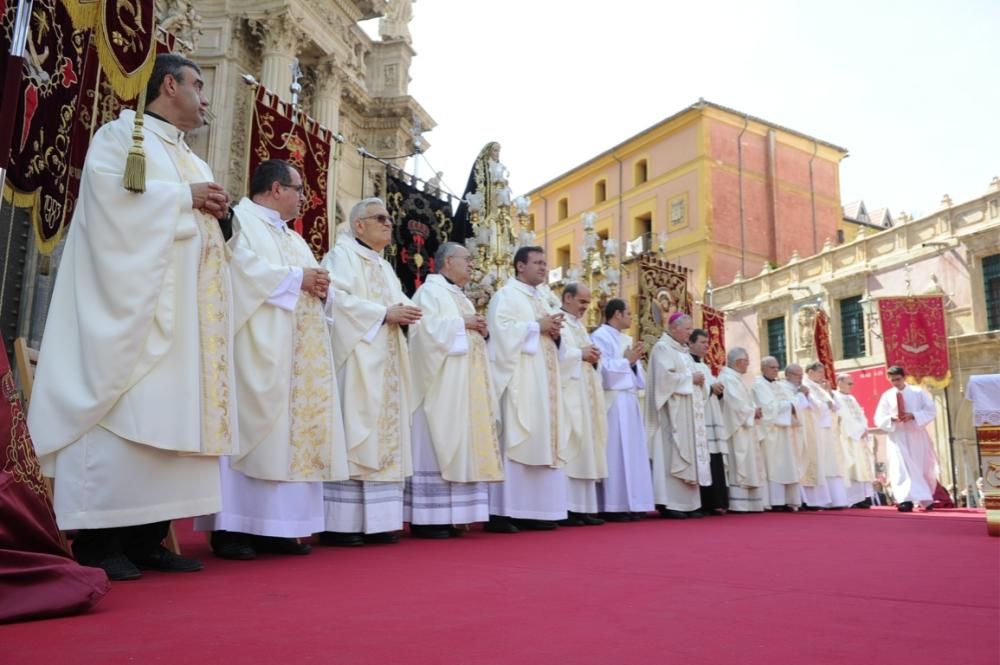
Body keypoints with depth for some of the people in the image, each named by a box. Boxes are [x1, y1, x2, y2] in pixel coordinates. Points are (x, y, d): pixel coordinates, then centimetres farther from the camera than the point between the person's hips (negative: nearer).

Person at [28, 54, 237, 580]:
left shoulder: (195, 162, 27)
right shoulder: (122, 134, 5)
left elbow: (214, 233, 23)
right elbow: (111, 192, -14)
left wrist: (221, 213, 2)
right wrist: (184, 198, -10)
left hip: (187, 310, 8)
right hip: (137, 299, -8)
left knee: (173, 412, 3)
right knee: (125, 411, -12)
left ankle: (147, 538, 6)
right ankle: (99, 539, -6)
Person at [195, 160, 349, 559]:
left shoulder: (294, 238, 26)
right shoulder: (240, 219, 1)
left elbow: (313, 282, 22)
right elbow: (242, 268, -17)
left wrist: (322, 289, -1)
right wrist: (296, 278, -14)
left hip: (299, 354, 8)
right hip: (259, 347, -8)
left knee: (291, 430, 4)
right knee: (250, 428, -9)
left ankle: (273, 526, 8)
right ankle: (230, 527, -4)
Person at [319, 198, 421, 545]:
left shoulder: (385, 266, 25)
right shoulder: (341, 254, 0)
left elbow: (397, 303, 19)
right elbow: (338, 299, -15)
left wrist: (405, 312, -4)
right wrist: (385, 313, -17)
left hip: (385, 363, 8)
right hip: (356, 360, -8)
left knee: (384, 437, 4)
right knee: (351, 436, -11)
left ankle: (376, 520, 8)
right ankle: (340, 523, -7)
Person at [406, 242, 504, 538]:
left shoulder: (461, 298, 24)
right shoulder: (429, 291, -3)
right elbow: (426, 327, -19)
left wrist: (482, 332, 5)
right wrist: (461, 323, -12)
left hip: (463, 386, 9)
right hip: (441, 385, -9)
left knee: (457, 446, 6)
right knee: (436, 447, -9)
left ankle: (443, 517, 10)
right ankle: (425, 519, -6)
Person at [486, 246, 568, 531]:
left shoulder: (541, 299, 23)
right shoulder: (506, 295, -3)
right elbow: (501, 330, -18)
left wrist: (554, 332, 3)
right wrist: (537, 327, -13)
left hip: (542, 380, 9)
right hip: (518, 380, -9)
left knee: (539, 440, 6)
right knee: (513, 440, -12)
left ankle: (532, 510, 10)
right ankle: (501, 511, -10)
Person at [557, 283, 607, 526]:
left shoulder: (580, 326, 23)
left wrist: (593, 357, 2)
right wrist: (580, 354, -11)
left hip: (585, 395, 9)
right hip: (566, 393, -9)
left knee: (585, 448, 6)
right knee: (567, 448, -12)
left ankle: (583, 507, 10)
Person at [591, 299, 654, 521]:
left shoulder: (627, 340, 20)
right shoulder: (600, 336, -5)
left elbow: (636, 372, 21)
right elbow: (602, 369, -17)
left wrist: (635, 361, 2)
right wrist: (627, 360, -8)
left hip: (629, 401, 9)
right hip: (613, 402, -9)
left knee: (631, 452, 7)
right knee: (615, 454, -9)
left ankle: (629, 504, 11)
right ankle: (612, 507, -6)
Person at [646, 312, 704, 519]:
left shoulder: (683, 351, 21)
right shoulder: (662, 348, -6)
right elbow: (665, 376, -18)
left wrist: (698, 380, 4)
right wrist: (690, 378, -11)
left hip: (687, 411, 9)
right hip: (671, 410, -9)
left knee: (688, 453, 6)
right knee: (671, 454, -11)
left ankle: (686, 503, 8)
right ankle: (669, 503, -8)